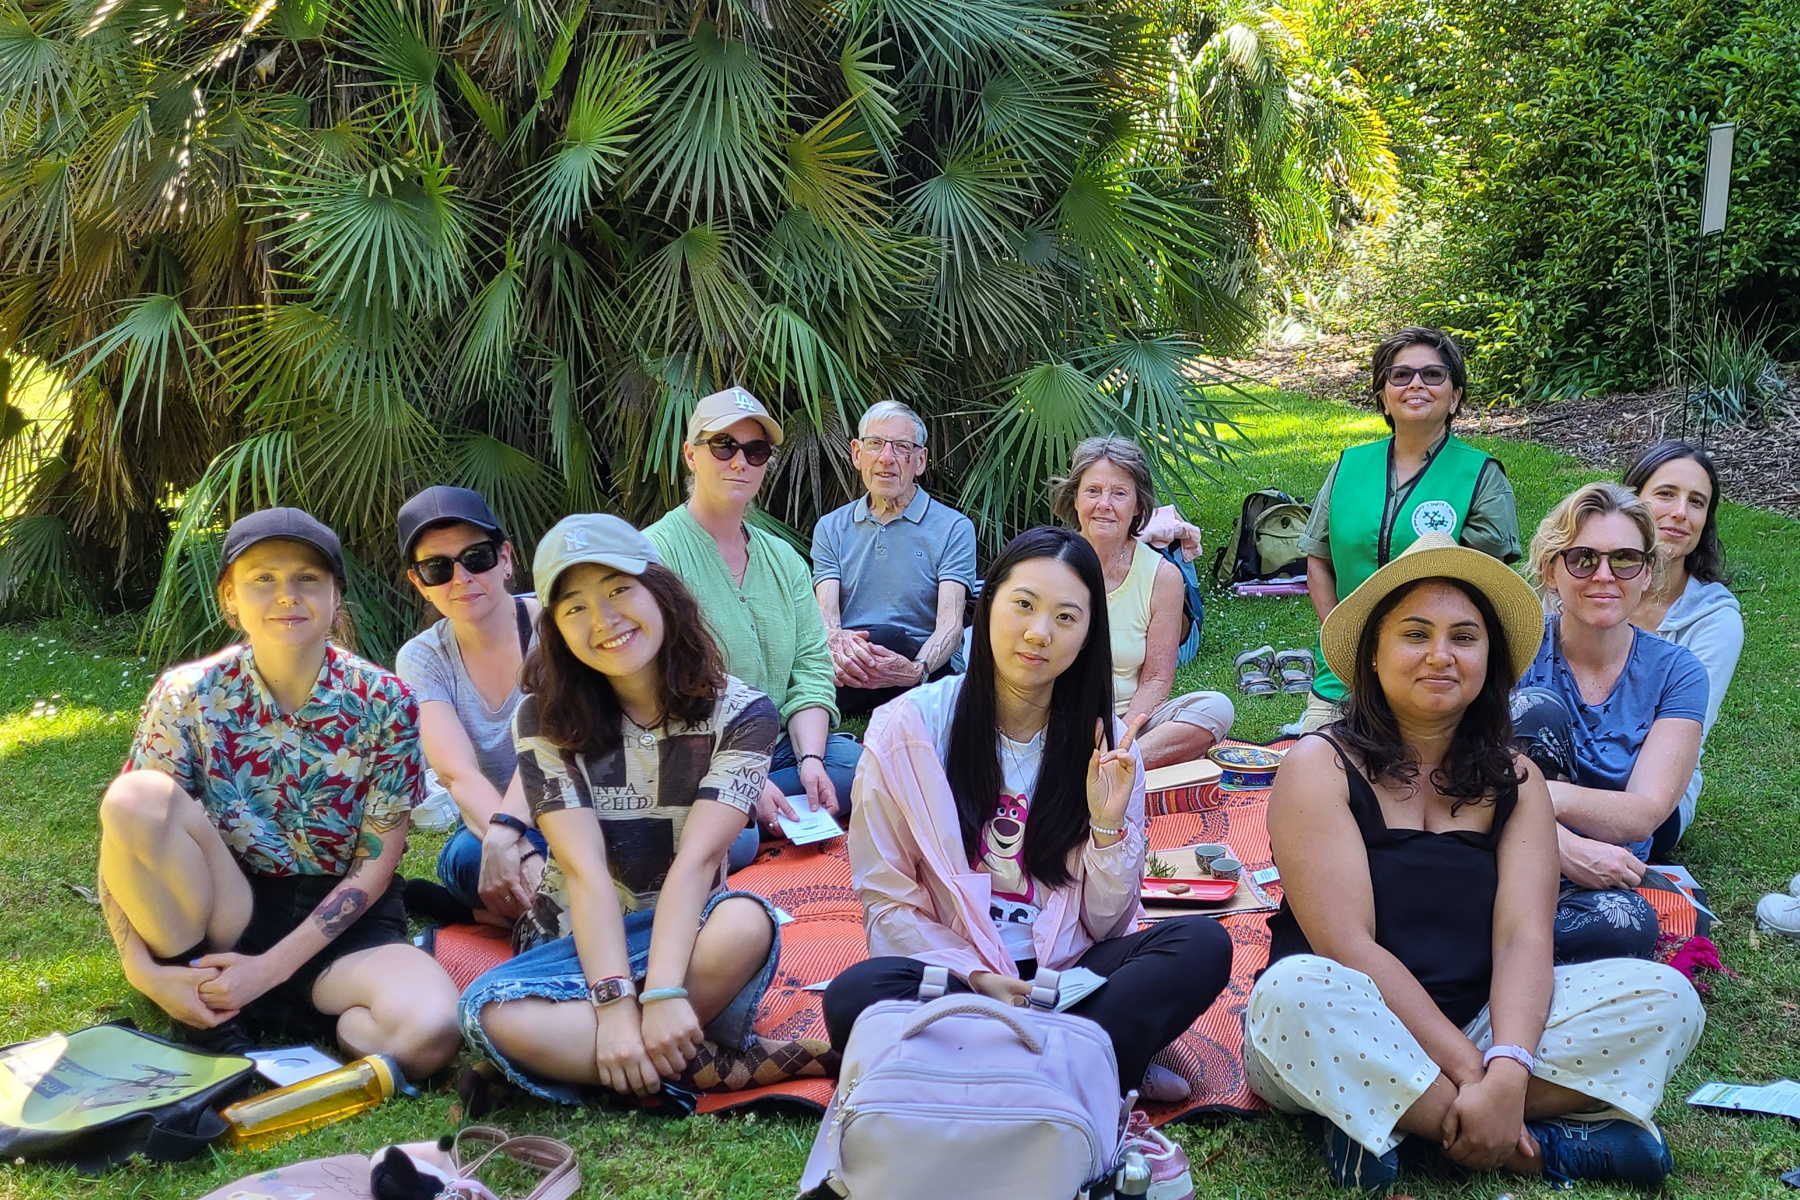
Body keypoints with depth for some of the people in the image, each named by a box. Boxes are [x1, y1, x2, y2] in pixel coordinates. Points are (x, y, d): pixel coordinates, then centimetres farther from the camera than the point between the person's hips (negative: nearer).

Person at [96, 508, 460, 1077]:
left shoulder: (383, 703, -10)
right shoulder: (189, 696, -8)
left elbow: (375, 865, -7)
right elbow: (128, 832, -7)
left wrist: (270, 968, -14)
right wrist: (143, 970, -19)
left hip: (341, 924, 0)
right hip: (226, 915, 1)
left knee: (430, 1031, -32)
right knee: (136, 796, -28)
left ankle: (265, 1013, -3)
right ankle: (209, 1014, -10)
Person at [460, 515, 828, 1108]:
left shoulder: (741, 714, -8)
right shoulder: (546, 720, -6)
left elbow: (696, 859, -19)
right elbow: (585, 870, -16)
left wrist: (662, 991, -32)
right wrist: (615, 1001, -29)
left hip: (685, 931, -1)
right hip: (580, 942, 1)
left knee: (746, 924, -36)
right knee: (494, 1014, -33)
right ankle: (725, 1068, -25)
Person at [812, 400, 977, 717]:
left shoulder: (954, 528, 7)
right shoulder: (830, 528, 17)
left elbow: (950, 623, -7)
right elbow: (825, 613, 2)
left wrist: (917, 669, -30)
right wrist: (836, 639, -25)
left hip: (932, 676, -1)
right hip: (845, 665, 1)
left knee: (884, 637, -35)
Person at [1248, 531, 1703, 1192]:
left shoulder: (1515, 781, 8)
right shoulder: (1321, 766, -6)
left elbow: (1524, 938, -6)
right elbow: (1348, 945, -15)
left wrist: (1507, 1073, -24)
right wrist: (1468, 1069, -21)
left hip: (1477, 1024, 4)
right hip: (1344, 1037, -4)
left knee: (1665, 997, -13)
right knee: (1297, 991, -37)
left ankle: (1386, 1120, -18)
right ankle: (1542, 1144, -21)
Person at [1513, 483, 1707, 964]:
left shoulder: (1676, 673, 1)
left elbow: (1644, 814, -12)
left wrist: (1549, 796, -33)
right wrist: (1563, 844, -33)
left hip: (1606, 882, 1)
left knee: (1625, 923, -37)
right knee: (1537, 707, -25)